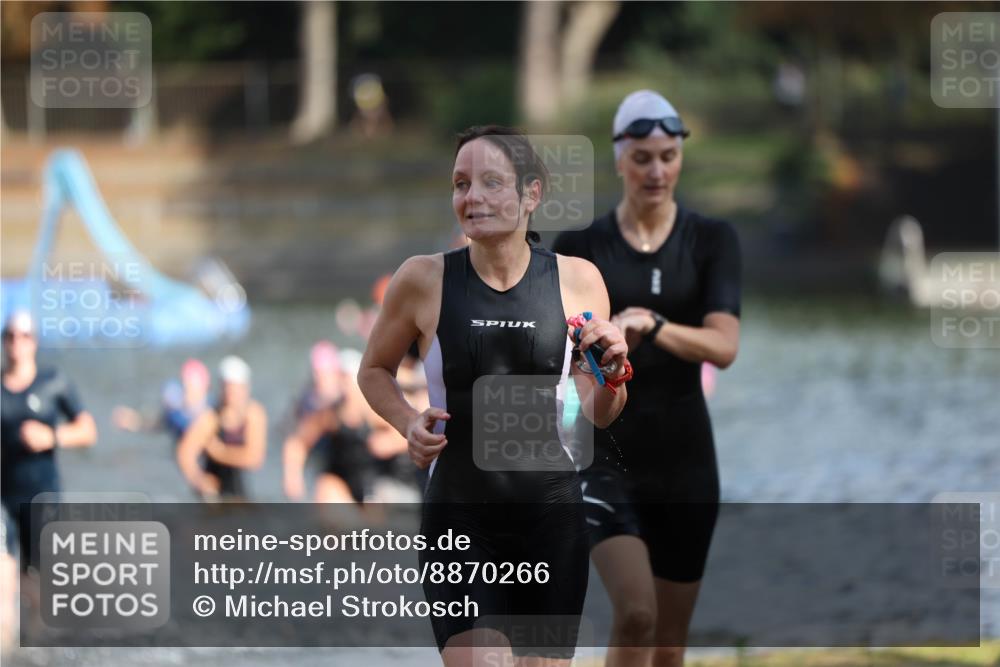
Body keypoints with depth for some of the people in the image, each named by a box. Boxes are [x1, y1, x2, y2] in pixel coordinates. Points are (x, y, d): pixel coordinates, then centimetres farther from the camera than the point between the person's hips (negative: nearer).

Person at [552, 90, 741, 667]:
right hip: (606, 451, -2)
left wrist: (653, 326, -28)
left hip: (684, 454, 2)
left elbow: (724, 345, -13)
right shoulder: (581, 245, 0)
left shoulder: (712, 241, 1)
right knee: (636, 614, -21)